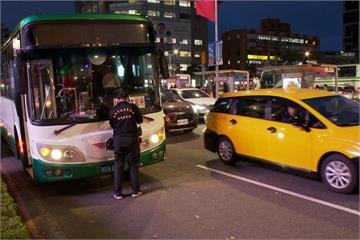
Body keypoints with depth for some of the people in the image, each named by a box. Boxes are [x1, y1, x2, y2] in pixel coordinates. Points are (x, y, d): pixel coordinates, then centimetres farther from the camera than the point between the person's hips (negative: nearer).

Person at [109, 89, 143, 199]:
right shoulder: (133, 107, -3)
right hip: (132, 140, 0)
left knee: (118, 166, 8)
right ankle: (135, 191, 15)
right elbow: (140, 120, 10)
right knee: (133, 165, 10)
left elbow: (112, 125, 12)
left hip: (118, 141, 1)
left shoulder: (112, 111, 0)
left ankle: (118, 193, 11)